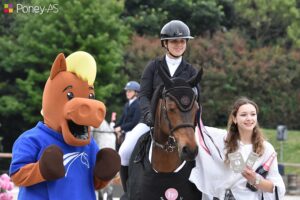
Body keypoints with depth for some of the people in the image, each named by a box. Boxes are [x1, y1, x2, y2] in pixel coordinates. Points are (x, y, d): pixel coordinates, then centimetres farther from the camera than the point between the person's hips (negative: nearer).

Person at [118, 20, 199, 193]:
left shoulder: (191, 71, 6)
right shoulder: (154, 66, 4)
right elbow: (144, 95, -4)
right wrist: (149, 113, -24)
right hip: (152, 120, 0)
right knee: (125, 152, -18)